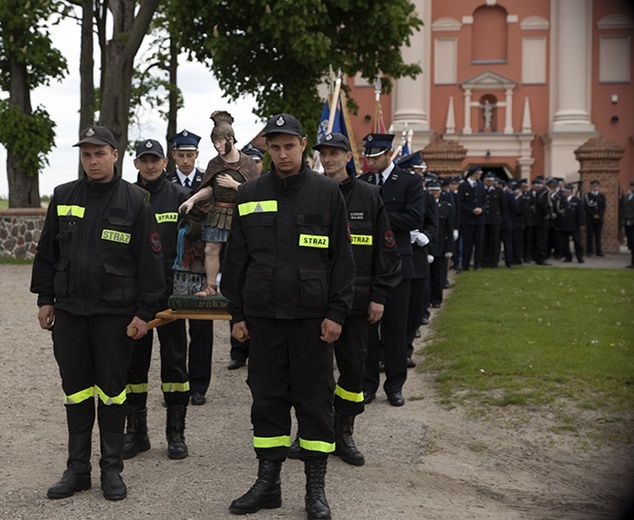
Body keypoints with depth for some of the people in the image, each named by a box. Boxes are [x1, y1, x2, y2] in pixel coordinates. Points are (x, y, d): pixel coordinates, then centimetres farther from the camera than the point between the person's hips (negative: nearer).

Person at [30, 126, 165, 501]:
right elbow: (47, 252, 12)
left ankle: (112, 469, 16)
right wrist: (45, 299, 9)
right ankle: (78, 469, 19)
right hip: (69, 309, 3)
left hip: (115, 311, -3)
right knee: (76, 389, 9)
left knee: (112, 389, 5)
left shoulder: (135, 201, -4)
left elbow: (150, 260, -5)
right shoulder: (64, 197, 6)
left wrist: (145, 311, -8)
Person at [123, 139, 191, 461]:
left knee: (174, 359, 2)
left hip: (170, 290, -2)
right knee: (134, 360, 7)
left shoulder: (179, 196, 2)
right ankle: (136, 431, 17)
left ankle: (176, 433, 11)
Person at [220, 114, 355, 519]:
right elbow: (236, 257, 10)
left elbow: (342, 257, 0)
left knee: (315, 400, 4)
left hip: (312, 317, -2)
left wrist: (337, 313, -6)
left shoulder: (327, 192, 0)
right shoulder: (250, 195, 7)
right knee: (267, 399, 9)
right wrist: (237, 314, 6)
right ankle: (268, 483, 21)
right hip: (262, 316, 2)